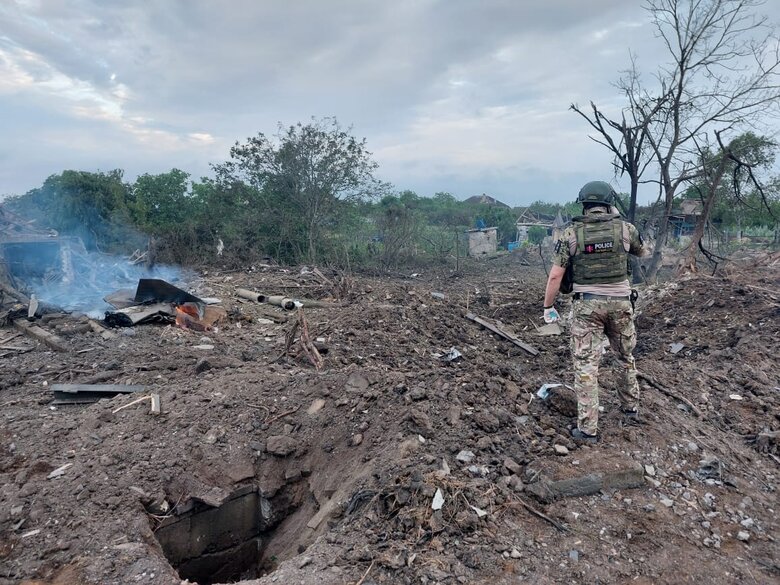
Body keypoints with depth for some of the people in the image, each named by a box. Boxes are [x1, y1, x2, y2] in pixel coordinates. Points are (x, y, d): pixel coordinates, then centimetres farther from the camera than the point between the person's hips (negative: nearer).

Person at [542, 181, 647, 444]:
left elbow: (555, 275, -6)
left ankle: (588, 429, 4)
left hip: (587, 304, -2)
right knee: (626, 356, 24)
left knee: (586, 364, 2)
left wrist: (548, 307, 4)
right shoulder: (625, 228, -1)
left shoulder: (571, 233, -5)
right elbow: (642, 251, 22)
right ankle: (631, 406, 41)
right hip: (620, 302, 2)